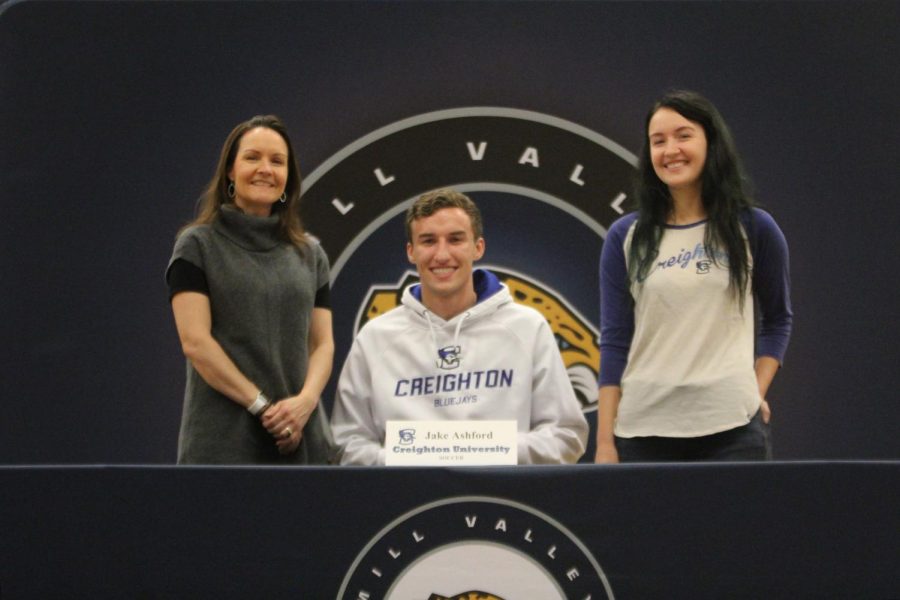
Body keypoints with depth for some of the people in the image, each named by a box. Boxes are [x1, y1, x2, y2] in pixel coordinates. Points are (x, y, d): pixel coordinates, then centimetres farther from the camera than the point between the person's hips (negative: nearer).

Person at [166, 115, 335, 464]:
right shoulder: (198, 245, 3)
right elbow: (194, 341, -7)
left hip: (300, 441, 4)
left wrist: (306, 400, -9)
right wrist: (262, 405, -12)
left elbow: (322, 343, 11)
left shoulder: (310, 253, 16)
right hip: (223, 443, -4)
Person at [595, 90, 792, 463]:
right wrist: (605, 442, -1)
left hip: (731, 429, 0)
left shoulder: (754, 229, 5)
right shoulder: (625, 237, 6)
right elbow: (614, 341, 5)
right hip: (642, 429, 1)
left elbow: (778, 319, 16)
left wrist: (757, 390, 2)